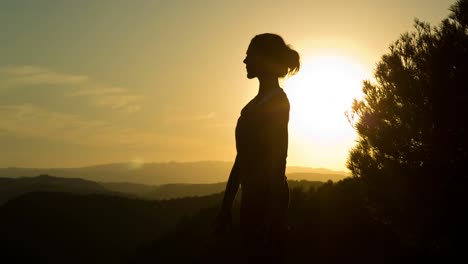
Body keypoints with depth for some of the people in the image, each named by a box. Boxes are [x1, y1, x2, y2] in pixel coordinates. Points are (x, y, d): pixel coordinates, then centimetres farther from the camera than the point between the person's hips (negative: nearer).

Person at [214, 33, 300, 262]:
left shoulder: (276, 100, -9)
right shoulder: (258, 102, 17)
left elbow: (278, 157, -16)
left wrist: (273, 209, -21)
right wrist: (227, 202, 19)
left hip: (267, 196, -9)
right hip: (255, 195, 9)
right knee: (256, 254, 11)